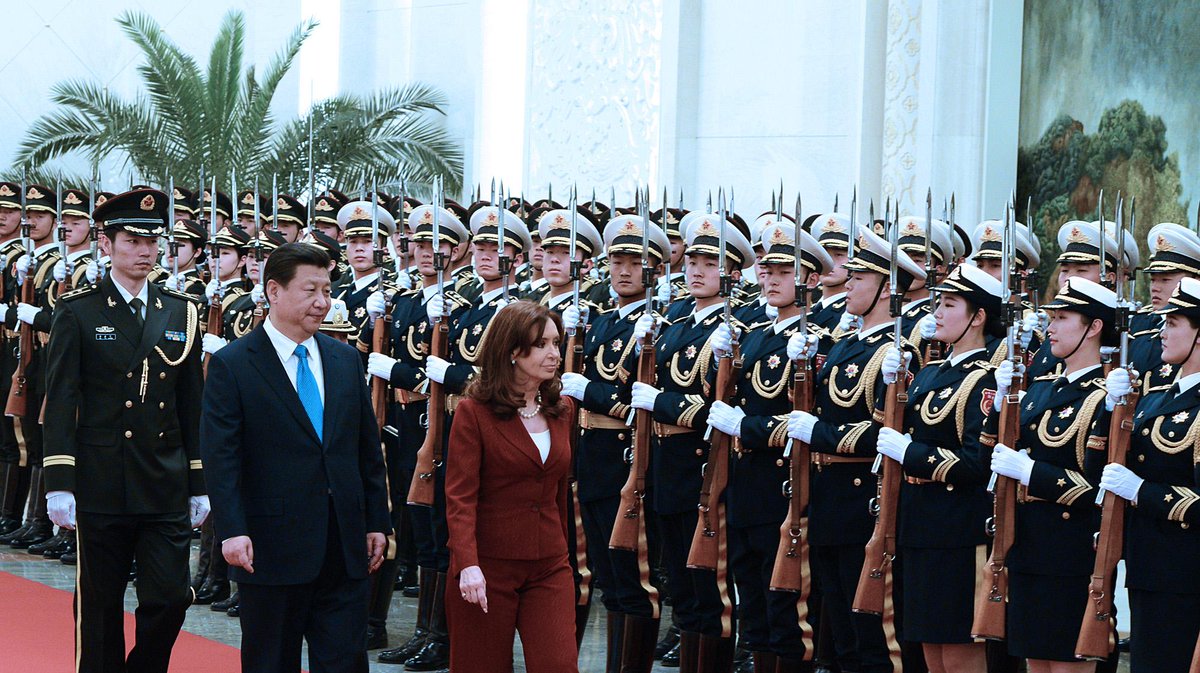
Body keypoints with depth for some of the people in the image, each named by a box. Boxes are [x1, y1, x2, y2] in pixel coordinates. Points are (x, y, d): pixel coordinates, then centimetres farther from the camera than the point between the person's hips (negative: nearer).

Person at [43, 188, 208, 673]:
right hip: (100, 488, -3)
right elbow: (60, 402, -4)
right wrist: (59, 484, -11)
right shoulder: (77, 311, -1)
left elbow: (192, 405, 12)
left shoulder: (181, 313, 9)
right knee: (100, 611, 4)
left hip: (167, 490, 3)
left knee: (171, 598, -2)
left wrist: (199, 485, 9)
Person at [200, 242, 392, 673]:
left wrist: (377, 521, 10)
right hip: (273, 549, -4)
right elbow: (221, 458, -11)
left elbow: (368, 449, 14)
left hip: (345, 548, 4)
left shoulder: (346, 360, 11)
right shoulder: (232, 364, -5)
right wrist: (232, 531, -20)